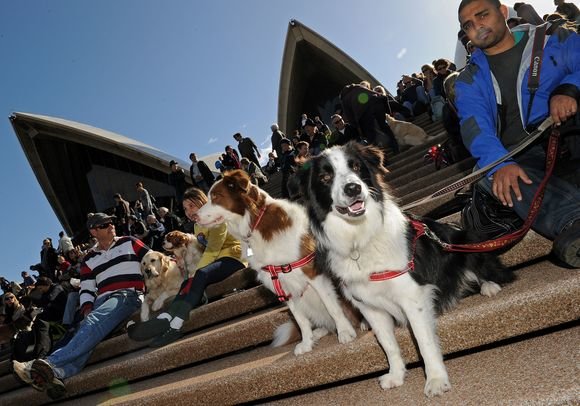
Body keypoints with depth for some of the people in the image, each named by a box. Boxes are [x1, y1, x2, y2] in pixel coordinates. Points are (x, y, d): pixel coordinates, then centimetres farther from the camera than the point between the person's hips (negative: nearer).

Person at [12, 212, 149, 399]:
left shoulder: (129, 242, 13)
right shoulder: (89, 260, 21)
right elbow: (86, 290, 14)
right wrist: (87, 309, -5)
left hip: (129, 294, -4)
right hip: (102, 301, 4)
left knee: (93, 322, -32)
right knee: (86, 328, -29)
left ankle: (50, 363, -47)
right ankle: (57, 373, -53)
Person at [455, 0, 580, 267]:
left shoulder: (553, 38, 17)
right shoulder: (469, 81, 13)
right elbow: (476, 126, -7)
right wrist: (499, 164, -26)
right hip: (524, 153, 0)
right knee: (489, 170, -34)